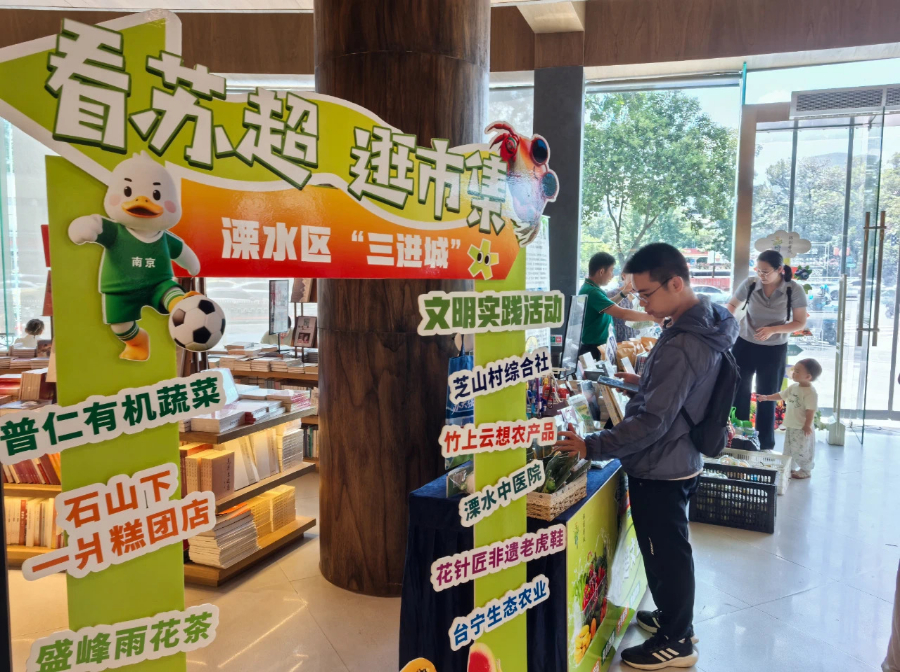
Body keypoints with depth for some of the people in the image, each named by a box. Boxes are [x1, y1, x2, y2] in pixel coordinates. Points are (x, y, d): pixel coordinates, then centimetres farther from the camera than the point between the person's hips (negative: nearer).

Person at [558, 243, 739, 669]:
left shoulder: (681, 346, -29)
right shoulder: (704, 326, 2)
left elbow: (652, 422, -29)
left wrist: (591, 447, -25)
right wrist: (644, 382, 12)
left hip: (659, 471, -10)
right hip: (681, 462, 10)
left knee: (665, 554, 8)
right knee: (671, 549, 25)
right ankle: (675, 618, 44)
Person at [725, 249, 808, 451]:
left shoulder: (794, 290, -16)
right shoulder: (750, 284, -14)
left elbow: (800, 322, -9)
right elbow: (732, 306, 1)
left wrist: (773, 330, -24)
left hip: (774, 350, -1)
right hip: (744, 345, 1)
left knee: (767, 398, 11)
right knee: (738, 392, 9)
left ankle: (765, 445, 26)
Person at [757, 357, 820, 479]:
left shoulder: (810, 392, -20)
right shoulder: (794, 387, 5)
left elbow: (810, 411, -21)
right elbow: (781, 395, 17)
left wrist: (807, 425, -22)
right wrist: (766, 397, 12)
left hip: (802, 429, -9)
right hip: (790, 426, 9)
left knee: (802, 450, 3)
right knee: (789, 450, 18)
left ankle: (805, 470, 19)